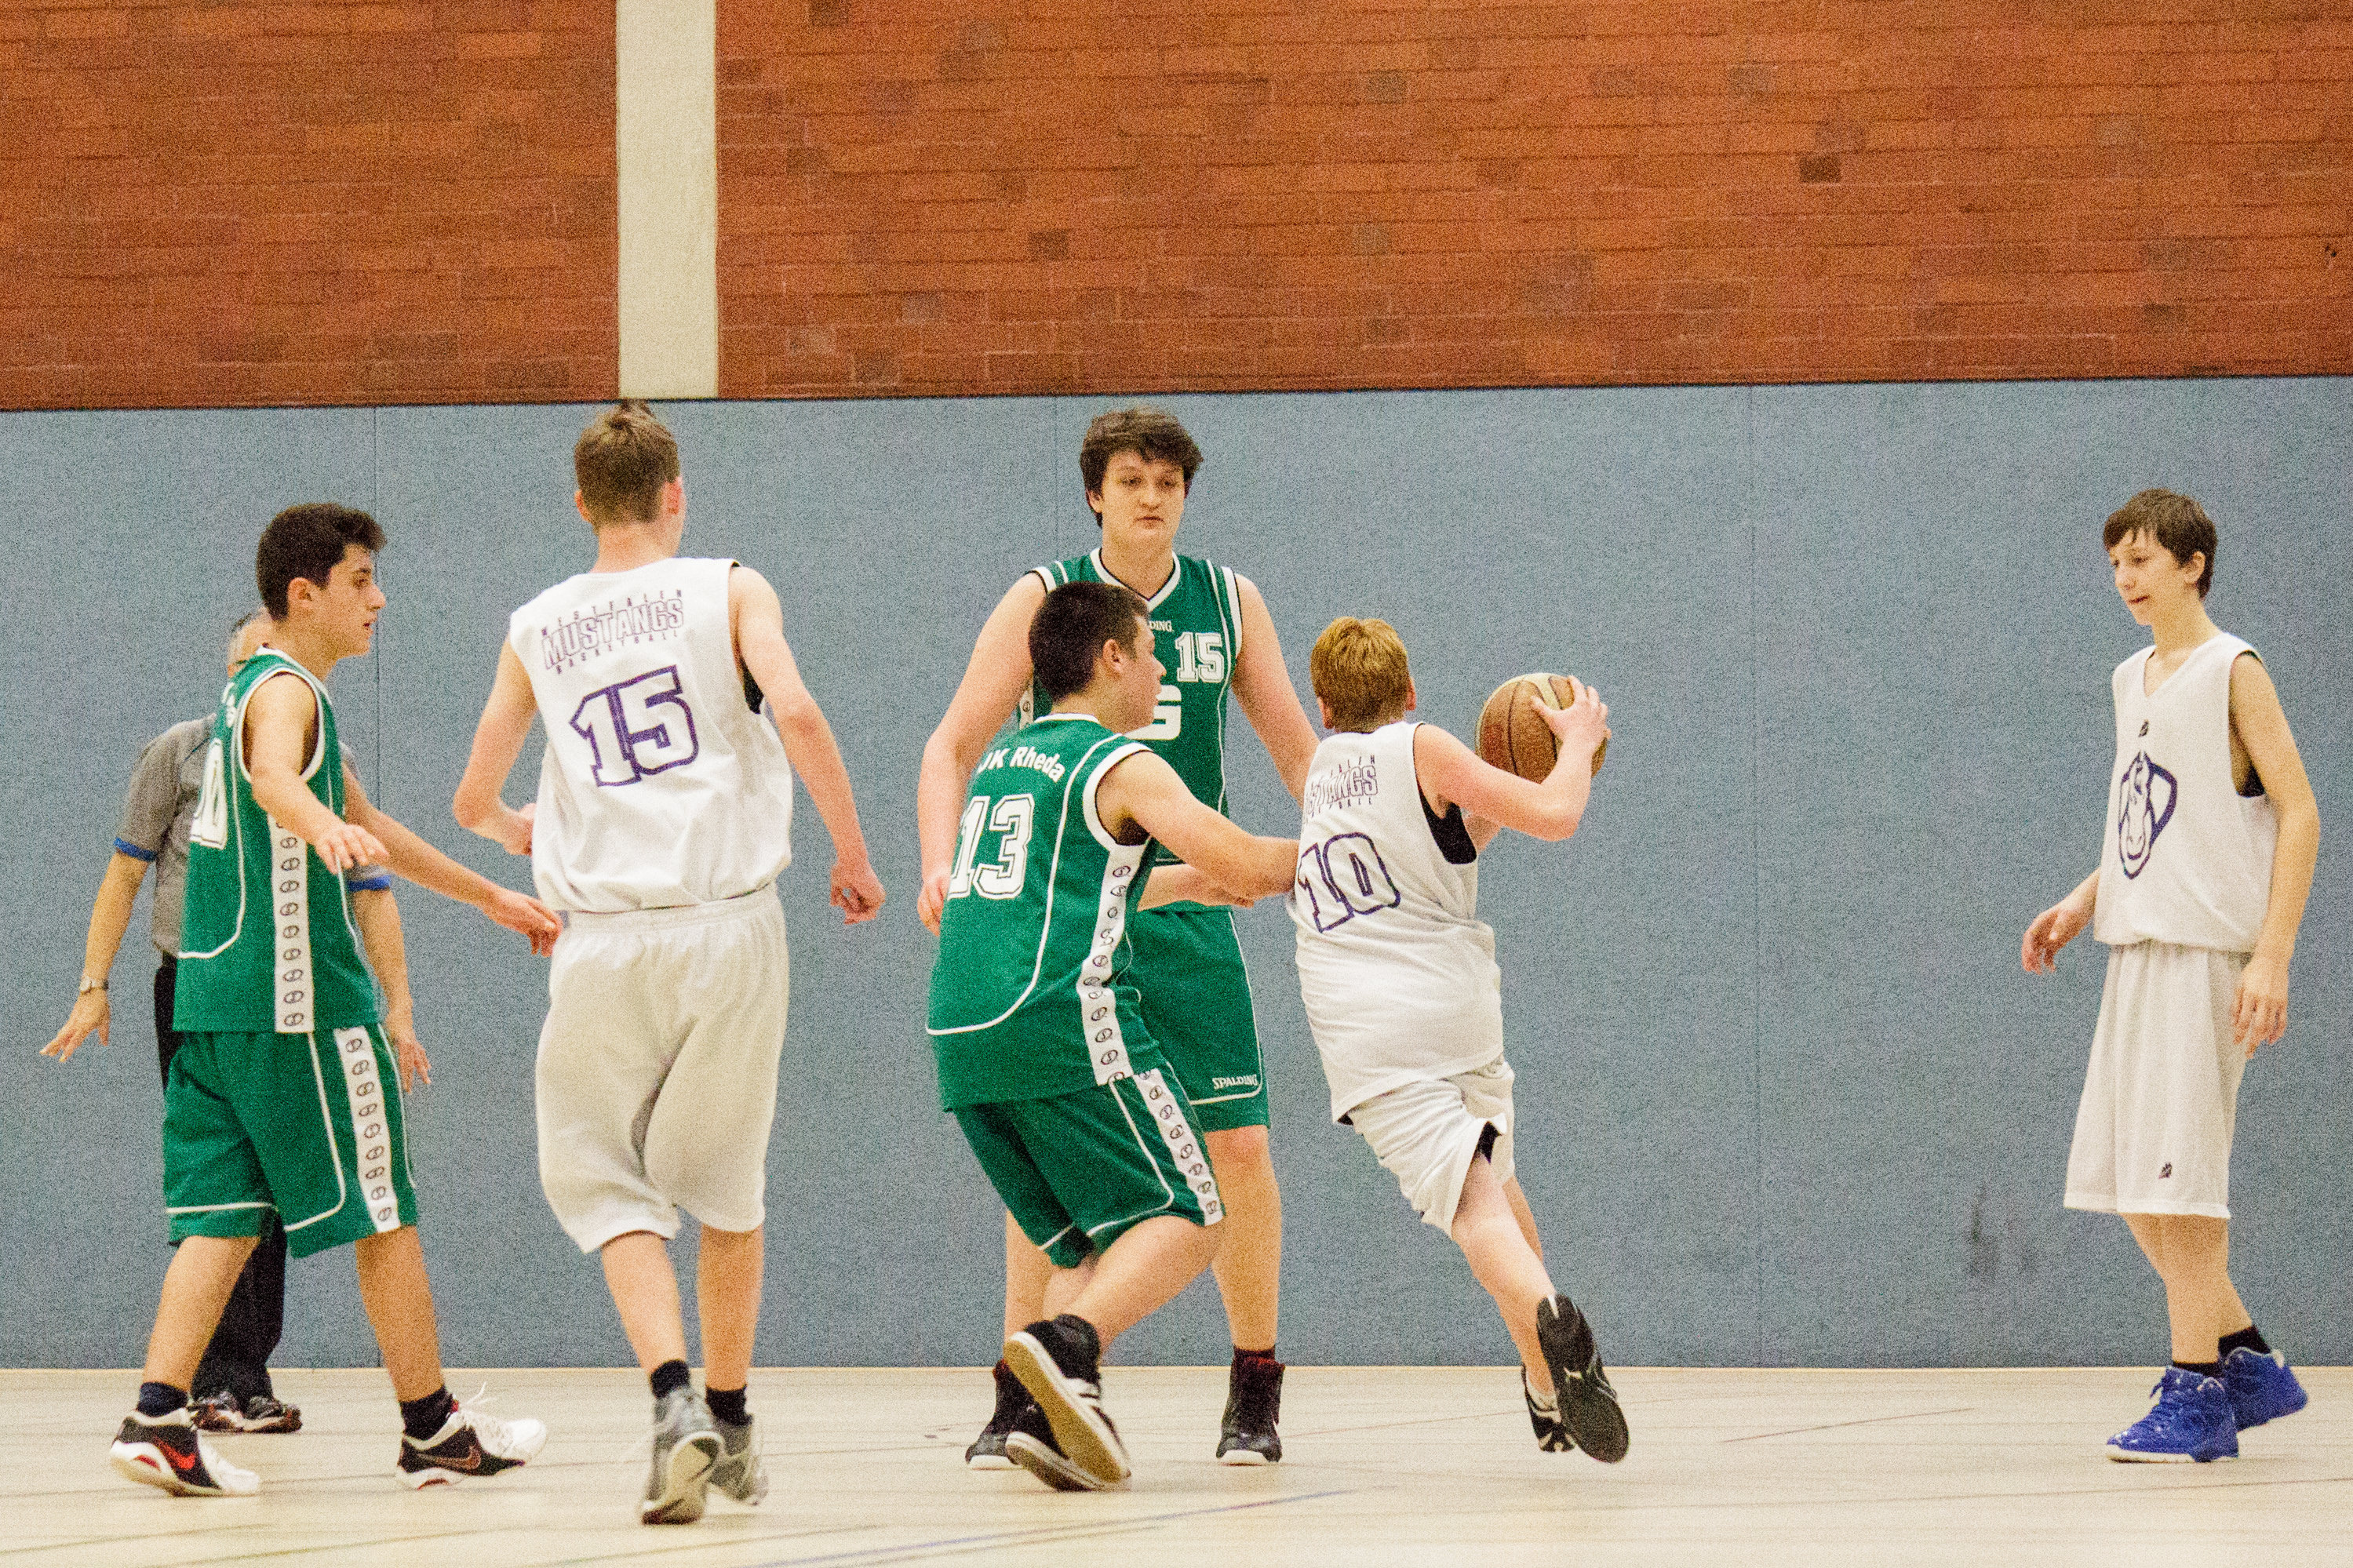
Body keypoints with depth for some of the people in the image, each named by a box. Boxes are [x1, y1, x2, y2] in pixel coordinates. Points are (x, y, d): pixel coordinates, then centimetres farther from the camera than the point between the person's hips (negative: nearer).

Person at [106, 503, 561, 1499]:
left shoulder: (261, 689, 21)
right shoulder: (285, 691, -10)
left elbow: (370, 827, 31)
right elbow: (274, 780, -35)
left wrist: (494, 900, 36)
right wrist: (327, 828, -56)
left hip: (216, 993, 9)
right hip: (295, 996, -9)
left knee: (225, 1215, 3)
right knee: (381, 1211, 1)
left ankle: (157, 1419, -10)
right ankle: (433, 1428, 9)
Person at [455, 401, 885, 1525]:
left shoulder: (537, 631, 12)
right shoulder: (729, 591, 5)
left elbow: (474, 802, 18)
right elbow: (795, 713, -12)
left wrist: (517, 834, 41)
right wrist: (852, 852, 0)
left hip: (604, 937, 0)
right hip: (728, 923, 0)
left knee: (603, 1181, 6)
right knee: (726, 1180, 16)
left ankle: (675, 1398, -17)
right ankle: (730, 1424, 22)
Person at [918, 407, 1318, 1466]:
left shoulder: (1229, 603, 6)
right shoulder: (1043, 601, -1)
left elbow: (1298, 751, 12)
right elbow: (953, 749, -3)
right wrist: (942, 864, -19)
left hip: (1185, 913, 2)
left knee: (1237, 1148, -6)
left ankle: (1255, 1391, 8)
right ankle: (1020, 1394, 2)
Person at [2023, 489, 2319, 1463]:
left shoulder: (2231, 673, -6)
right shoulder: (2132, 683, 17)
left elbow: (2298, 816, -11)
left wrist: (2273, 956, -19)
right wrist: (2083, 902, 13)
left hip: (2208, 948, -8)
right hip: (2137, 946, 8)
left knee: (2177, 1171, -11)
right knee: (2122, 1175, 8)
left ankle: (2196, 1393, -6)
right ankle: (2247, 1362, 18)